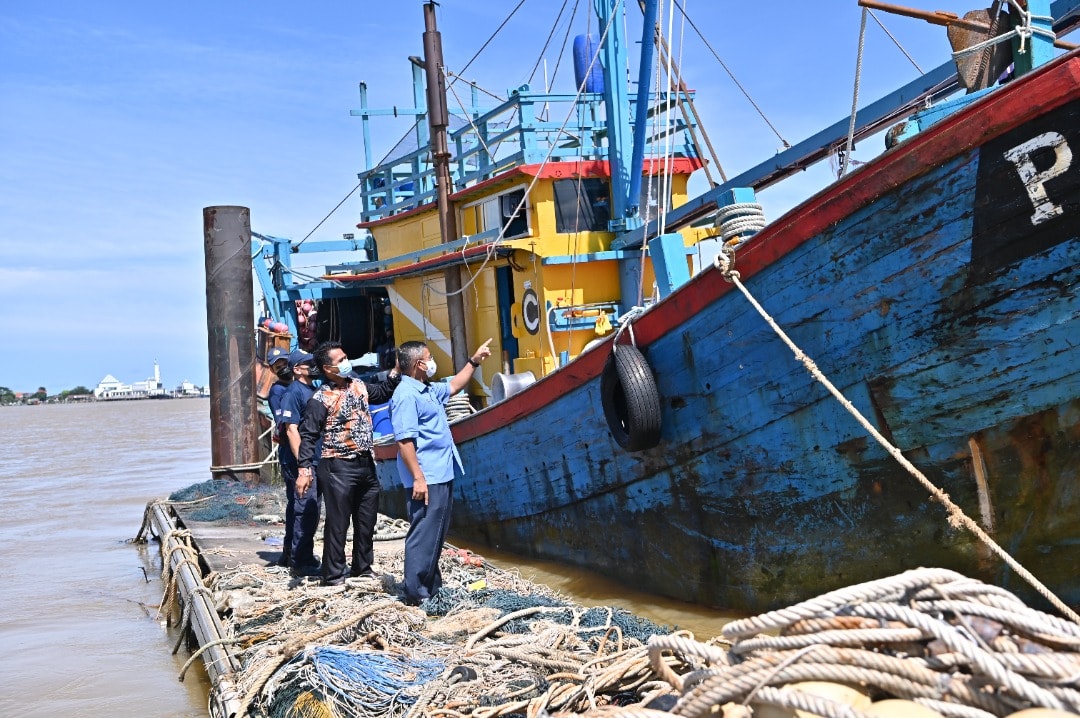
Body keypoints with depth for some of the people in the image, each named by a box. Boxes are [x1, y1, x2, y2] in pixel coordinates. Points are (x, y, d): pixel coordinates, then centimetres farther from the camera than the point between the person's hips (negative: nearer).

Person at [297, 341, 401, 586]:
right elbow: (308, 437, -16)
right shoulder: (320, 400, -14)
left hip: (366, 464, 7)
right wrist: (304, 469, -24)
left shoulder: (358, 384, 8)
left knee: (367, 521, 16)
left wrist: (395, 372, 9)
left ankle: (363, 567, 31)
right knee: (337, 524, -1)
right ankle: (333, 576, 9)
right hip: (338, 468, -7)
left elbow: (382, 393, 25)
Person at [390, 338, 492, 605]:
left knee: (437, 532, 17)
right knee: (424, 534, -7)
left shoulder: (428, 390, 15)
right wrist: (418, 478, -25)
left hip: (442, 475, 11)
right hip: (427, 479, -11)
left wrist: (474, 361, 35)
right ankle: (416, 592, -2)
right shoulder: (406, 395, -16)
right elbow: (404, 441, -22)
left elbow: (454, 386, 37)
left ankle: (431, 583, 27)